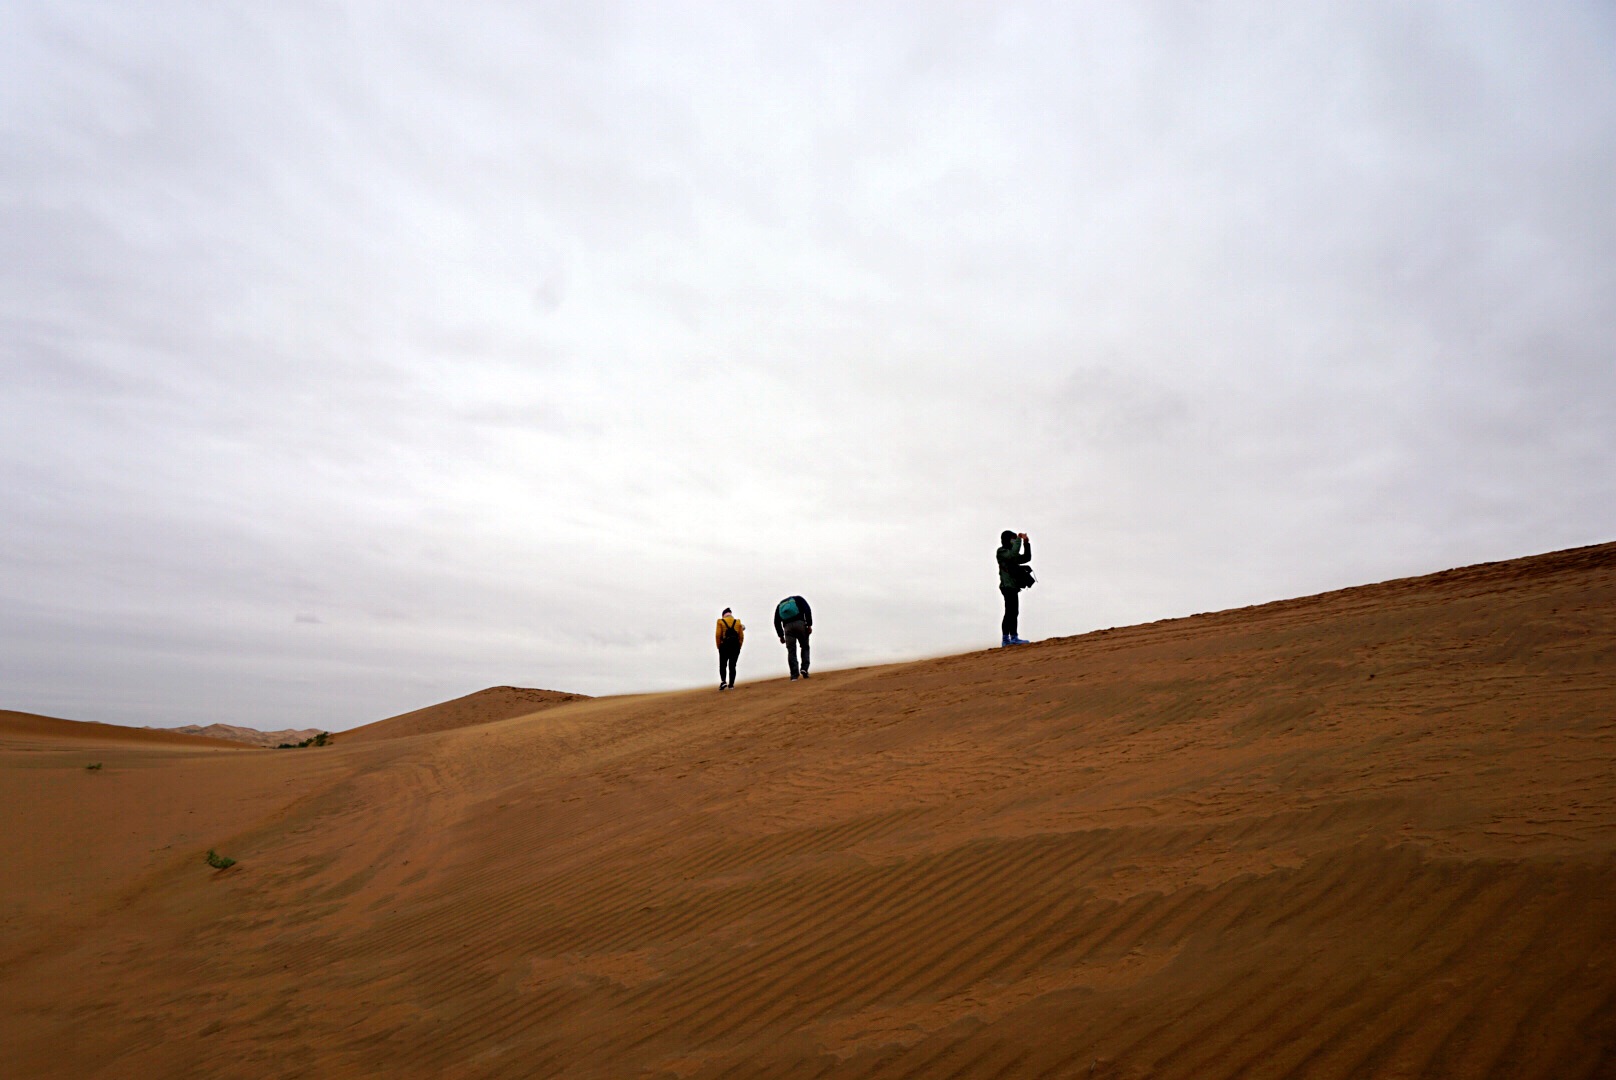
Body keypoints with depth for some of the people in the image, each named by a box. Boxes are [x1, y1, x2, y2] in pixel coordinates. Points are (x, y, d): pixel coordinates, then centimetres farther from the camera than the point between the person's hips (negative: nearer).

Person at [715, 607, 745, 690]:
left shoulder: (721, 622, 1)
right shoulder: (738, 622, 9)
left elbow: (718, 635, -7)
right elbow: (741, 636, 4)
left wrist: (719, 647, 2)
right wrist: (739, 647, 11)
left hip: (724, 646, -2)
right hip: (735, 646, 2)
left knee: (722, 665, 7)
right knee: (732, 666, 9)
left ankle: (723, 681, -11)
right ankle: (731, 684, 7)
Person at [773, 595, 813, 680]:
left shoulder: (779, 605, 28)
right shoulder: (798, 599, 21)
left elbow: (777, 622, 18)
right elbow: (807, 610, 3)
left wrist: (781, 636, 18)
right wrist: (809, 625, -1)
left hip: (787, 627, 2)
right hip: (800, 624, -2)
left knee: (791, 651, 3)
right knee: (805, 647, 12)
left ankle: (794, 674, -4)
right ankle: (804, 668, -4)